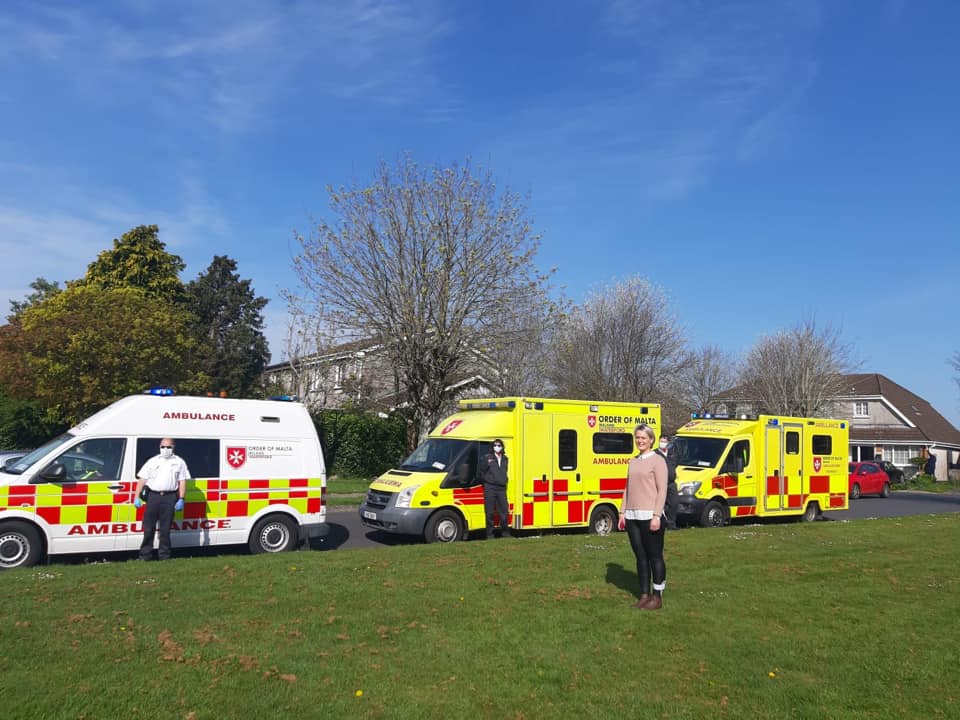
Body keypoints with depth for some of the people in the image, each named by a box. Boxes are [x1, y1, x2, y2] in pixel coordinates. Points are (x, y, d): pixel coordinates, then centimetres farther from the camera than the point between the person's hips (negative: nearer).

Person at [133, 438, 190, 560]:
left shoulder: (179, 462, 12)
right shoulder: (152, 461, 13)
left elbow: (182, 482, 7)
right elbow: (142, 480, 8)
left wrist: (181, 499, -2)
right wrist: (137, 497, -2)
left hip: (170, 497, -1)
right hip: (153, 496, 1)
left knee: (165, 529, 3)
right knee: (148, 528, 2)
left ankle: (164, 555, 11)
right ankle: (145, 555, 9)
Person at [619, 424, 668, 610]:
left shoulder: (657, 460, -4)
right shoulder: (633, 462, 15)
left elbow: (662, 490, -10)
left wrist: (657, 516, -16)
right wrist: (623, 512, 12)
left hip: (649, 516, -6)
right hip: (632, 516, 6)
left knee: (655, 556, 1)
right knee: (641, 557, 10)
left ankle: (657, 597, 9)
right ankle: (644, 595, 17)